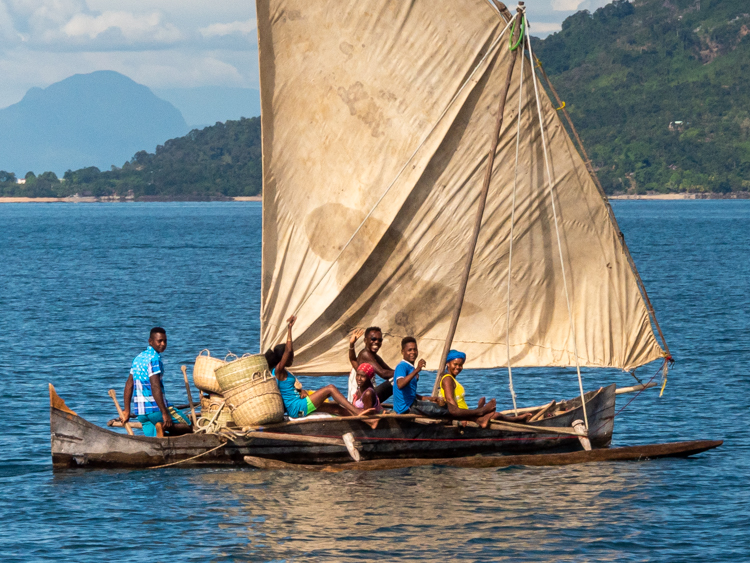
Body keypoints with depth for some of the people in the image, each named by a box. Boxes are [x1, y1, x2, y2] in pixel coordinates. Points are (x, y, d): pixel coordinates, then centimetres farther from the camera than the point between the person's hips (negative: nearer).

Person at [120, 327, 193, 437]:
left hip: (140, 411, 8)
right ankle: (163, 427, -20)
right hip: (155, 408, -8)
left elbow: (129, 384, 17)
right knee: (190, 426, 1)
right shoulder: (154, 359, -13)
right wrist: (165, 413, -22)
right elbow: (155, 388, -21)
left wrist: (126, 411, 21)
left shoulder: (138, 358, 15)